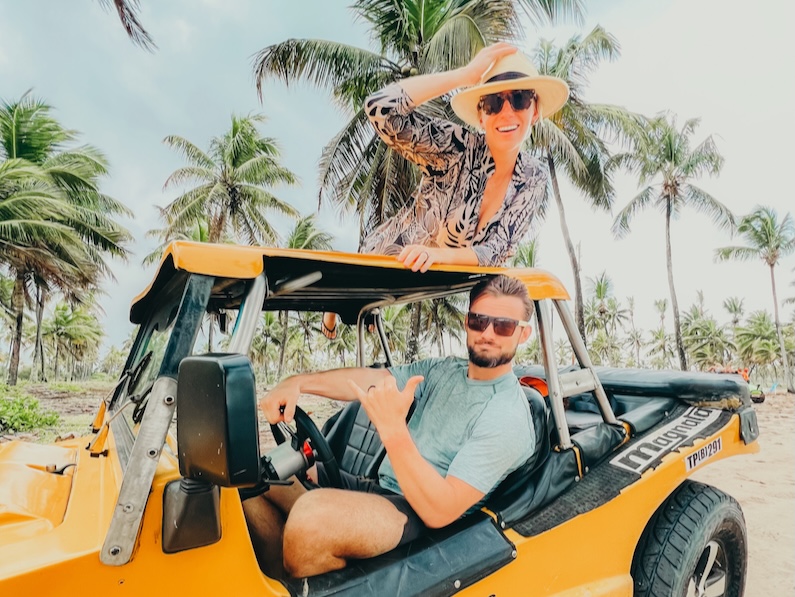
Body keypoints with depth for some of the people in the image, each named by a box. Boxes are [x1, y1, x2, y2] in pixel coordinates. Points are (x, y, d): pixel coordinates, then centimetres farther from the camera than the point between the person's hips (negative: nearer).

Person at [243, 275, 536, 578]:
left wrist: (394, 430, -34)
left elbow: (439, 511, -24)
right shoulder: (443, 370, 7)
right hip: (378, 487, 8)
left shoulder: (509, 417, -16)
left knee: (311, 514, -34)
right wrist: (297, 382, -18)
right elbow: (369, 378, -3)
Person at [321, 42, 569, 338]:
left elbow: (496, 250, -20)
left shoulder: (534, 179, -13)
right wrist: (468, 73, -38)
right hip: (385, 263, -3)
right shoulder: (457, 147, -25)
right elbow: (381, 108, -39)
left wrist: (438, 254, -38)